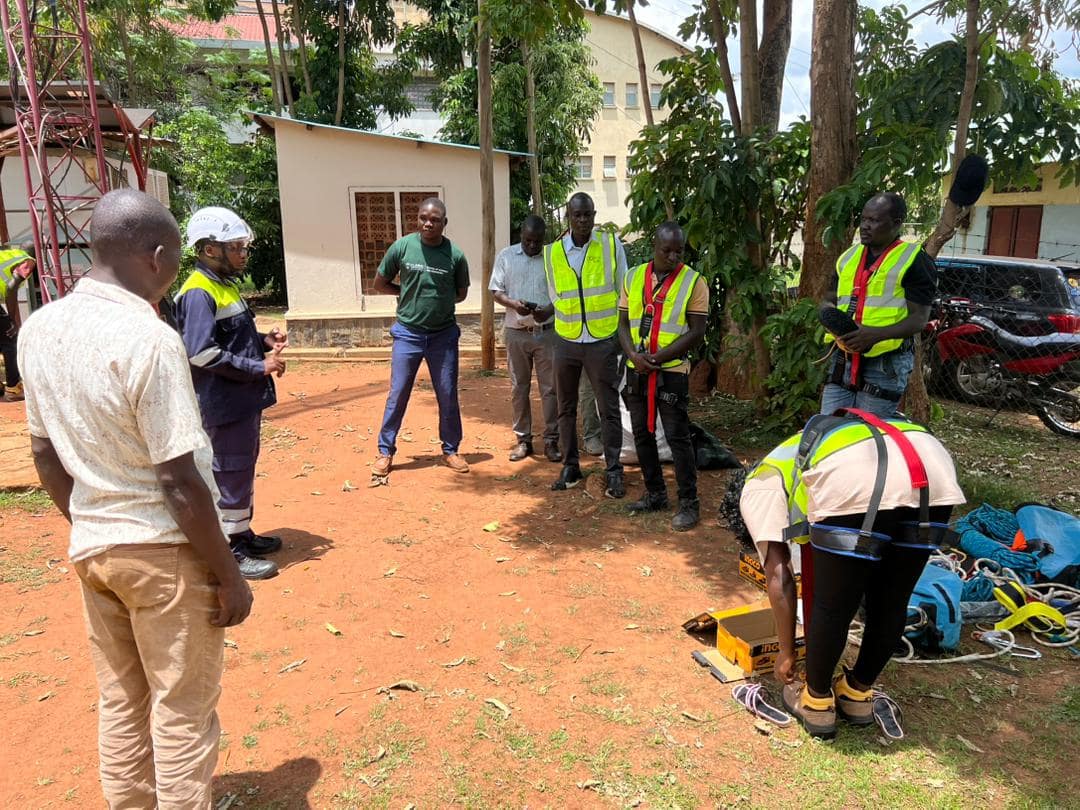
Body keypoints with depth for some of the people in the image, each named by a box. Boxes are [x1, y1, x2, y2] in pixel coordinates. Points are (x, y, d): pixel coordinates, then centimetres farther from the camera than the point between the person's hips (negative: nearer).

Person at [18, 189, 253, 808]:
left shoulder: (40, 327, 0)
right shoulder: (149, 339, -23)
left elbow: (46, 455, 9)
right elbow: (180, 483, -21)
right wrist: (229, 575, -11)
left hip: (91, 548, 7)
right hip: (164, 551, -7)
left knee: (121, 703, 21)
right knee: (182, 713, 10)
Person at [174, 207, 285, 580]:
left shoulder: (226, 285, 13)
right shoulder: (199, 293, -17)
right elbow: (202, 353, -26)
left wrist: (264, 341, 4)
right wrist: (260, 367, -22)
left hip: (245, 399, 10)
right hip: (225, 403, -10)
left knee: (244, 469, 20)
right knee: (231, 474, 0)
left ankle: (242, 533, 34)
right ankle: (231, 552, 12)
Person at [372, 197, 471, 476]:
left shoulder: (455, 255, -7)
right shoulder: (401, 247, -7)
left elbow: (461, 294, 8)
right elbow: (380, 284, 4)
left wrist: (438, 298, -3)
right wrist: (409, 294, -2)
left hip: (443, 335, 1)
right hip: (408, 333, -1)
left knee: (448, 396, 8)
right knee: (397, 395, 4)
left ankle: (451, 450, 24)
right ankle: (385, 452, 16)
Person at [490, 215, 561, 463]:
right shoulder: (506, 256, 3)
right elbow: (496, 291, 3)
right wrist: (514, 304, -16)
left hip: (547, 331, -1)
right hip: (516, 332, 1)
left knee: (550, 388, 2)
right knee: (519, 388, 7)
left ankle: (551, 440, 10)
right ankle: (523, 440, 17)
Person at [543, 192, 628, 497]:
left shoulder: (611, 244, -4)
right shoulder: (552, 253, 0)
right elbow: (554, 297, 11)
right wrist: (569, 323, 9)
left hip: (602, 342, -2)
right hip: (566, 342, 3)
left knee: (609, 409, 2)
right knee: (566, 408, 11)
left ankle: (614, 470, 12)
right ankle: (570, 466, 24)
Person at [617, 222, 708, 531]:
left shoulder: (693, 282, -5)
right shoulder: (633, 277, 7)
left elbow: (696, 332, -9)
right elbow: (623, 323, 8)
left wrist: (659, 357, -16)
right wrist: (634, 355, -10)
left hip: (672, 371, -5)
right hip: (637, 370, 5)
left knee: (677, 438, -3)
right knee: (642, 434, 12)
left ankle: (689, 503, 8)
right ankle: (655, 494, 27)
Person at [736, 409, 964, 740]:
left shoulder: (758, 487, 25)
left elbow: (778, 579, 18)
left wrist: (787, 651, 30)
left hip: (857, 483, -7)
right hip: (934, 470, 7)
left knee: (833, 606, 15)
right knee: (892, 602, 25)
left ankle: (816, 700, 34)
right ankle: (859, 693, 43)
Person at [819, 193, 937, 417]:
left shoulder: (914, 261, -4)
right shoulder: (848, 257, 16)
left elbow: (919, 319, -9)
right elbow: (828, 300, 22)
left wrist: (877, 334, -26)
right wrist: (830, 314, -4)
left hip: (885, 364, -6)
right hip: (843, 359, 6)